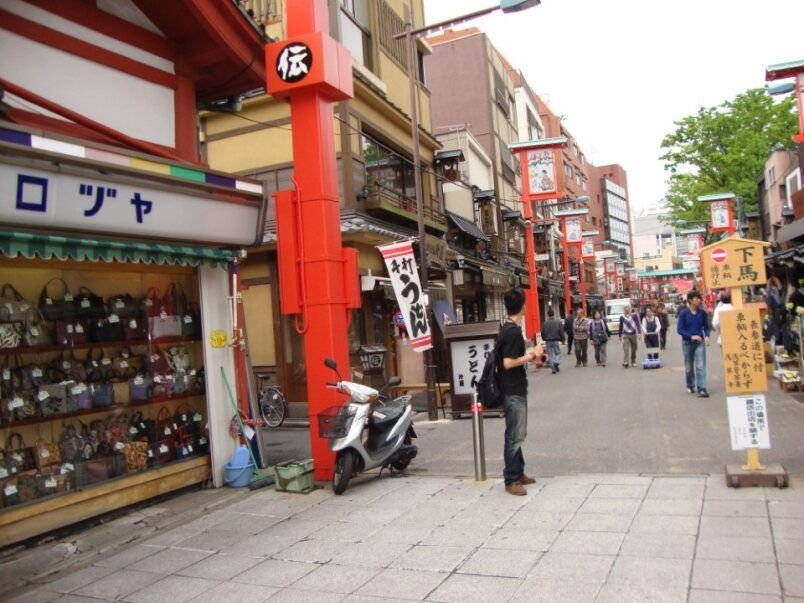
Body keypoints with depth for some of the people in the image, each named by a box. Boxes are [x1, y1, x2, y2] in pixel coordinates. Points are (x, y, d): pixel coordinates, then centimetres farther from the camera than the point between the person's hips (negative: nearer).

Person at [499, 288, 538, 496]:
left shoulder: (507, 329, 10)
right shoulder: (514, 332, -20)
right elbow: (508, 363, -25)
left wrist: (526, 356, 14)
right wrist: (529, 357, -15)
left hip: (514, 389, 10)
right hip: (513, 391, -10)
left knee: (517, 434, 17)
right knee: (515, 436, -3)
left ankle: (518, 473, 28)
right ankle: (511, 480, 4)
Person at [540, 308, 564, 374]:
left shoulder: (545, 323, -4)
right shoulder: (558, 322, -6)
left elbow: (543, 333, 2)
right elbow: (561, 332, -4)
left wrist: (544, 339, 19)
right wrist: (562, 339, 7)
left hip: (548, 341, 1)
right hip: (556, 340, -1)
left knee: (550, 355, 8)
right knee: (558, 353, 13)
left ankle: (553, 369, 7)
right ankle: (556, 363, -15)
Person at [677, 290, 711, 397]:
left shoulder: (702, 312, -2)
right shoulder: (684, 313, -7)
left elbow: (706, 327, 6)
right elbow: (679, 329, -9)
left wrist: (707, 336, -13)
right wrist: (691, 336, -20)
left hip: (700, 342, 0)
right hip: (687, 343, 0)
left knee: (701, 366, -11)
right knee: (689, 367, 14)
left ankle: (702, 389, -12)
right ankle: (690, 386, 35)